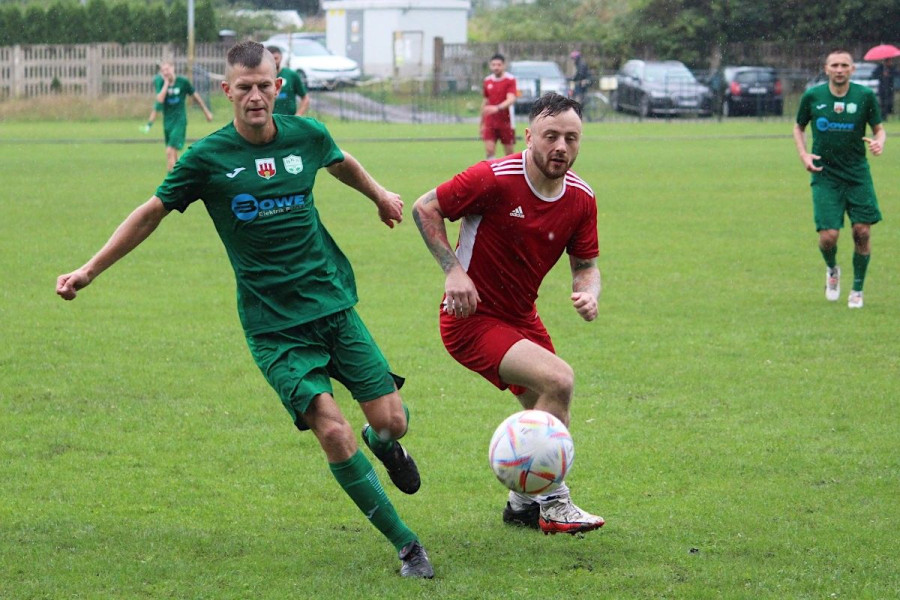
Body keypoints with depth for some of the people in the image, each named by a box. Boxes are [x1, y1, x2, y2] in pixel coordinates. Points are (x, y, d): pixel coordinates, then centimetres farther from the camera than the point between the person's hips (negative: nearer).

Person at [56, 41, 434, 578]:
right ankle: (407, 545, -4)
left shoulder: (307, 136, 1)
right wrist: (89, 270, 4)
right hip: (273, 326, -3)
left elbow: (342, 163, 25)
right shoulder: (207, 157, -7)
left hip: (334, 306, 3)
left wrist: (380, 195, 38)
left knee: (391, 421, -3)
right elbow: (152, 212, 4)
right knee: (333, 431, -17)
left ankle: (383, 446, 37)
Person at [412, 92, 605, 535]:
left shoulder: (581, 198, -5)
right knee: (558, 381, -23)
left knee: (546, 412, 15)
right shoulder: (494, 178, -23)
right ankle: (552, 503, -10)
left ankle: (523, 502, 41)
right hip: (472, 318, -8)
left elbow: (585, 263, 6)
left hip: (522, 317, 8)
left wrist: (588, 293, -17)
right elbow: (425, 208, -13)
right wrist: (453, 270, -21)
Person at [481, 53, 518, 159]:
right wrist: (482, 123, 17)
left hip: (506, 122, -3)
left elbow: (511, 99, -22)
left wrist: (497, 108, -39)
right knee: (489, 150, -10)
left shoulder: (510, 80, -7)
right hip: (490, 122, 3)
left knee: (509, 152, 6)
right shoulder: (487, 81, 8)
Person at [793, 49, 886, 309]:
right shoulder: (812, 97, -1)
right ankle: (832, 270, 25)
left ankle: (857, 290, 15)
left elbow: (879, 128, 7)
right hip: (825, 175, -1)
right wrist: (804, 155, -2)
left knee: (862, 232, -5)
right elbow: (799, 127, 14)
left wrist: (879, 142, -16)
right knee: (829, 235, -10)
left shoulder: (865, 96, -2)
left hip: (858, 174, 1)